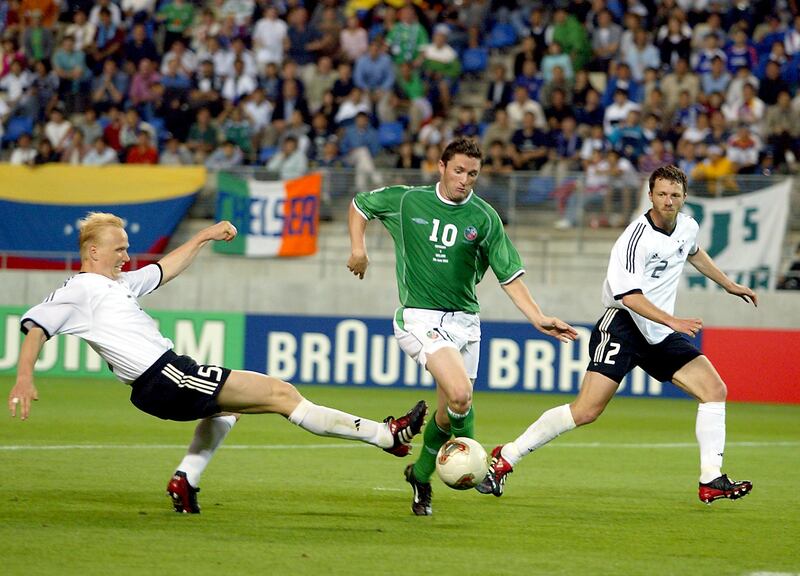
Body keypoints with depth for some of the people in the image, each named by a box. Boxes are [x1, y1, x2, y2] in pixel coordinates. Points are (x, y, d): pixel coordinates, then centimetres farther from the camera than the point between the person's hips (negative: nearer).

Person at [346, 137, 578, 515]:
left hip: (464, 320, 3)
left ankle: (421, 475, 34)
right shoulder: (407, 201, -1)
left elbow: (509, 274, 1)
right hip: (419, 317, -3)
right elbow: (360, 205, 16)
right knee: (460, 395, -25)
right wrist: (358, 249, 4)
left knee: (449, 412, 8)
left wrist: (538, 318, -9)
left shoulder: (484, 217, 0)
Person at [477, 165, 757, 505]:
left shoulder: (687, 227, 6)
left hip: (660, 334, 8)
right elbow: (630, 296, -27)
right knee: (586, 411, -17)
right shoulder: (637, 238, -20)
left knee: (714, 390, -4)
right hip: (623, 325, -8)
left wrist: (729, 285, 41)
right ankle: (506, 458, -5)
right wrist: (673, 321, -35)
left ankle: (711, 481, 1)